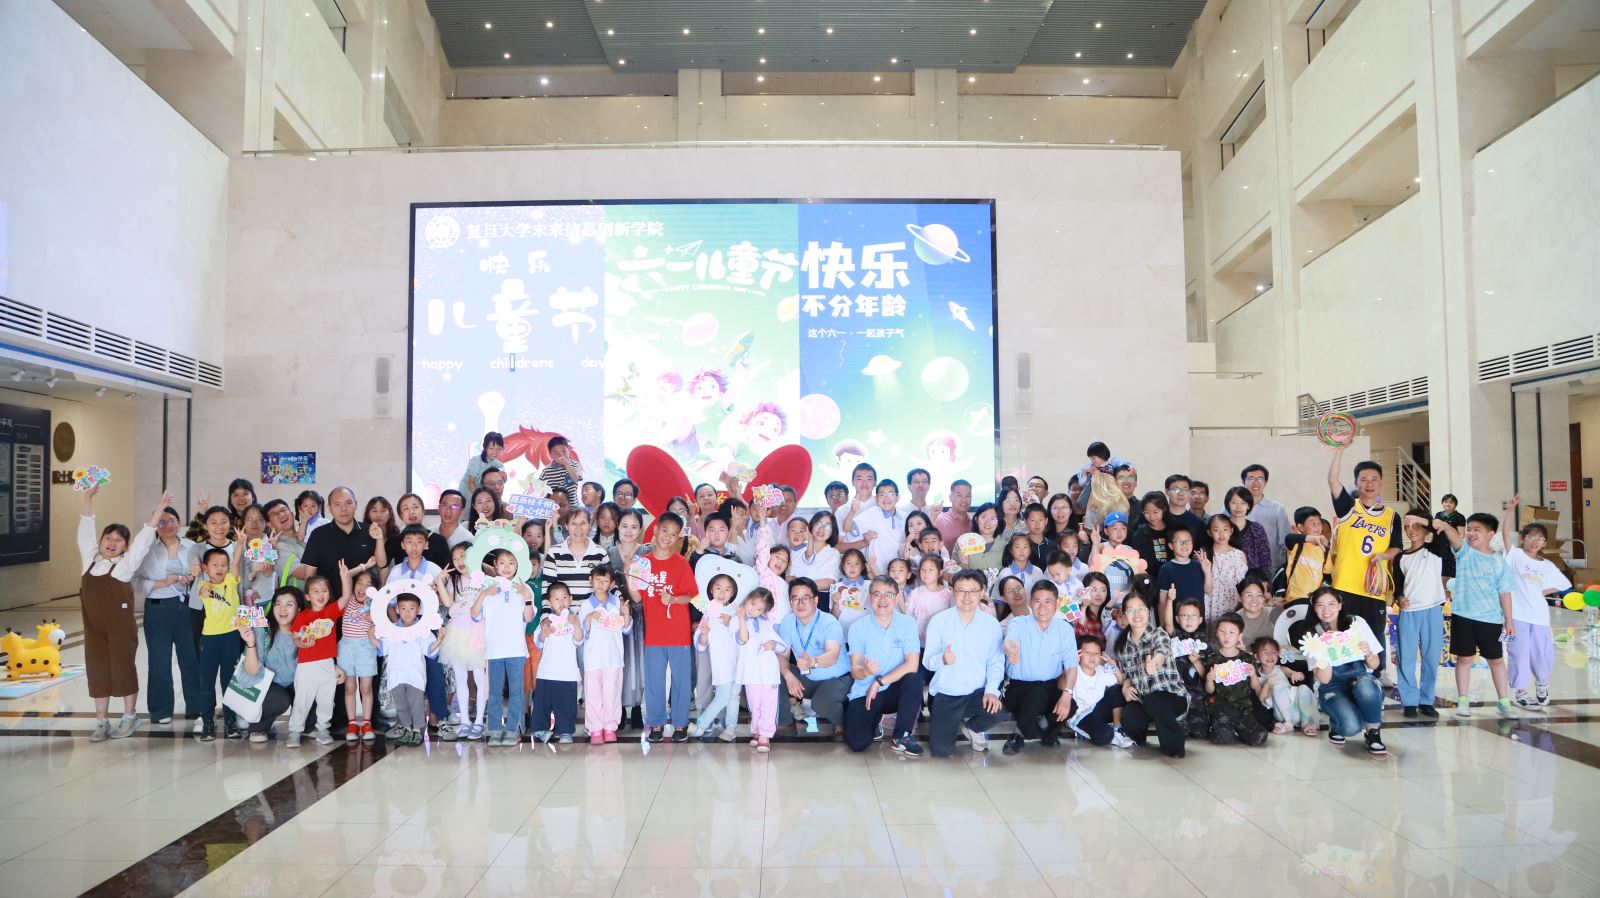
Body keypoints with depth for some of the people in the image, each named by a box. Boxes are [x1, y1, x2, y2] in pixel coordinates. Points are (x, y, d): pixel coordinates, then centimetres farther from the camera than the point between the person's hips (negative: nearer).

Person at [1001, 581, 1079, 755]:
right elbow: (1009, 641, -32)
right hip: (1019, 687, -3)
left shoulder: (1065, 628, -1)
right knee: (1039, 693, -35)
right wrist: (1010, 649, -58)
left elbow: (1071, 665, -7)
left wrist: (1067, 693, -25)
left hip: (1052, 688, 3)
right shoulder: (1018, 624, -9)